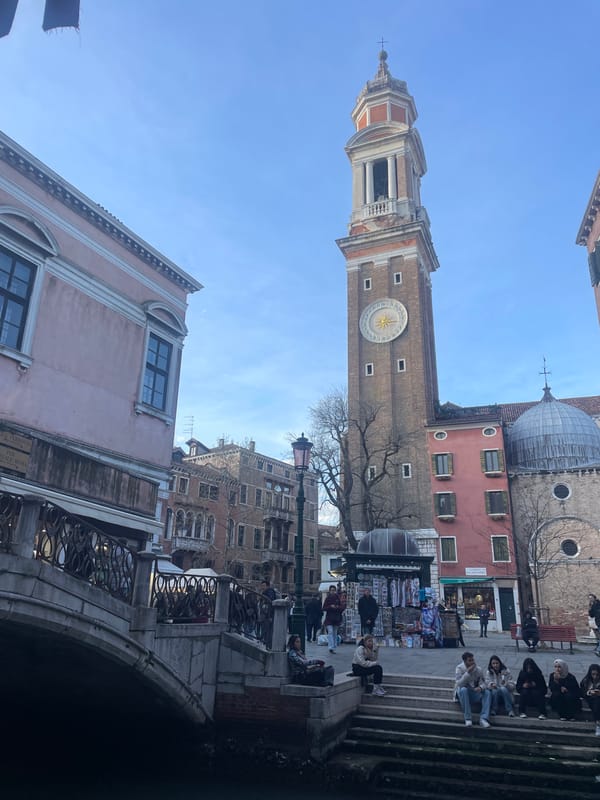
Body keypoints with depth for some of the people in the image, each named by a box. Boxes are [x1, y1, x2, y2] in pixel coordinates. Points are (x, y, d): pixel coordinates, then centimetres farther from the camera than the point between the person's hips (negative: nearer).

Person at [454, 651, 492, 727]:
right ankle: (467, 718, -32)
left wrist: (480, 687, -29)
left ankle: (483, 718, -30)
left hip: (475, 693, 3)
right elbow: (459, 684, -21)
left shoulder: (478, 670, -1)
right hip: (461, 694, -3)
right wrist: (468, 672, -29)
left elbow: (483, 683, -4)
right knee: (463, 689, -36)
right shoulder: (459, 668, -11)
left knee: (487, 692, -21)